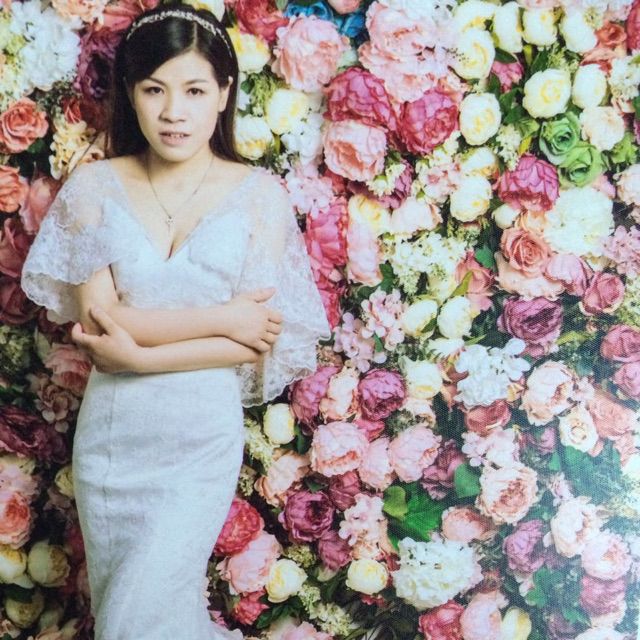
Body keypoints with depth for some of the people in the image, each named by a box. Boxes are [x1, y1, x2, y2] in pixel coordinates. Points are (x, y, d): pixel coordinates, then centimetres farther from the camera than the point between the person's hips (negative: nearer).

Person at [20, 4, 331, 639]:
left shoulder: (257, 194, -5)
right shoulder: (95, 185, -1)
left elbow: (253, 343, -9)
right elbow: (97, 317, -9)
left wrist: (139, 355, -16)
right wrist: (221, 317, -15)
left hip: (203, 430, -2)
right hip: (108, 429, 3)